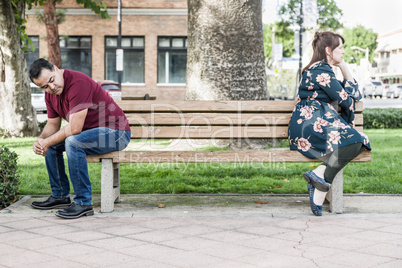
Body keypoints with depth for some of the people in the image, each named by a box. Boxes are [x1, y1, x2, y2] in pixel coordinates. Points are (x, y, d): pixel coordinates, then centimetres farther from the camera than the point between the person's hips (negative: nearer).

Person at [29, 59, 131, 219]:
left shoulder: (78, 83, -26)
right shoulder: (50, 93, 3)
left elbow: (75, 128, -28)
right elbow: (53, 123, 12)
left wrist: (47, 142, -18)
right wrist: (41, 140, -9)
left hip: (116, 133, -10)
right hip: (90, 132, 10)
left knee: (73, 142, -31)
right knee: (52, 144, 8)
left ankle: (84, 203, -24)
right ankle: (60, 196, 16)